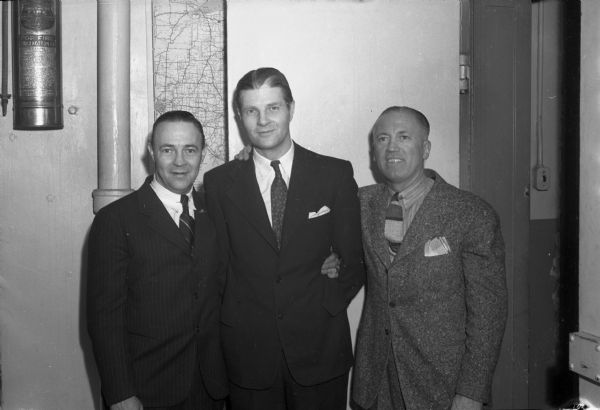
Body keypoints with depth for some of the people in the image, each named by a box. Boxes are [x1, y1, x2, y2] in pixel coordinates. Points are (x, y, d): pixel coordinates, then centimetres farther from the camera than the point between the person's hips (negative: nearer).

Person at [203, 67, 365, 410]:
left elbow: (354, 262, 3)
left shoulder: (336, 174, 0)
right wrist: (238, 318, -5)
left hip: (320, 348, 0)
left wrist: (322, 308, -6)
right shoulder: (219, 182, 2)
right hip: (248, 352, 1)